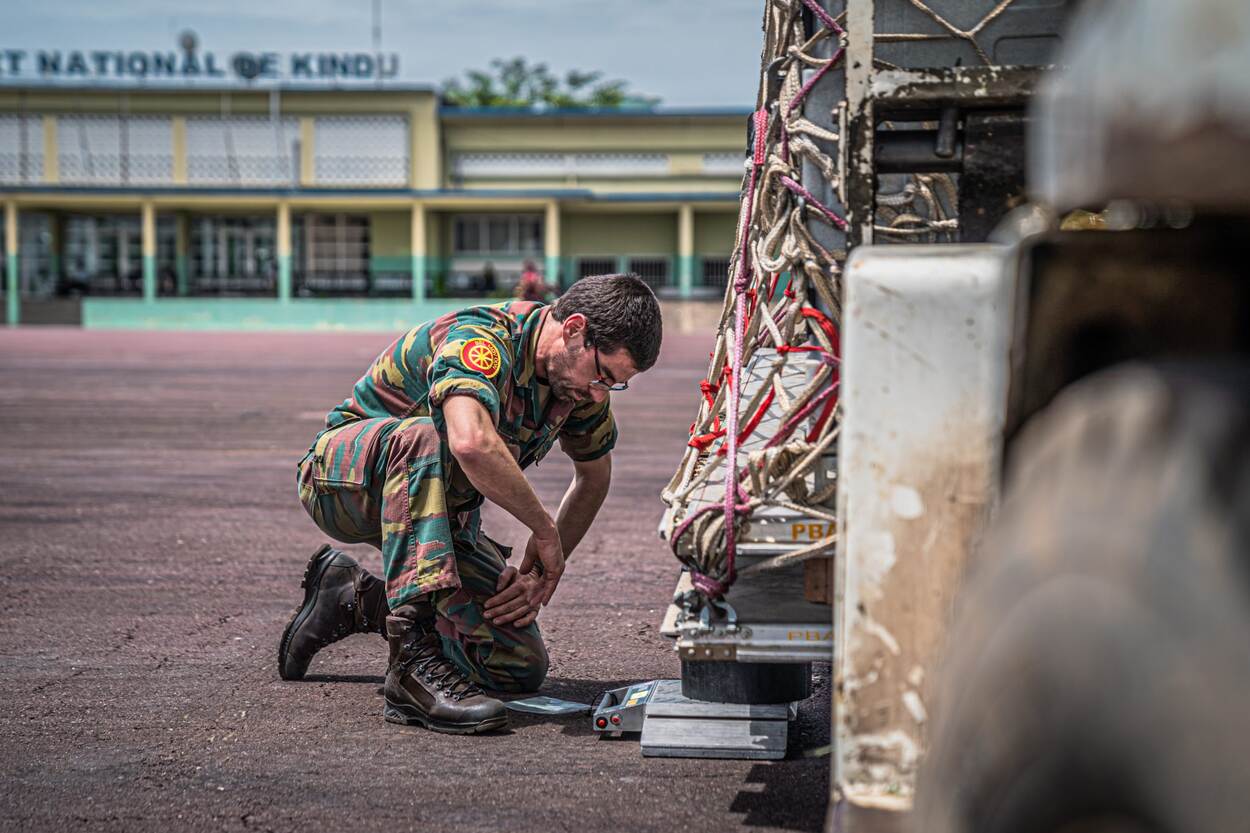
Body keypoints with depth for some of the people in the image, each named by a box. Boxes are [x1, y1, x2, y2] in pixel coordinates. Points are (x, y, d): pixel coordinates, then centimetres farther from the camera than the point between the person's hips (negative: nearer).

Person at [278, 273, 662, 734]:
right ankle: (413, 662, -42)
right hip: (344, 477, -7)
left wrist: (542, 574, -1)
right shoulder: (480, 339, -29)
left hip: (439, 511, 7)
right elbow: (472, 443, -49)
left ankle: (356, 600, 13)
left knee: (521, 666, -6)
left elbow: (594, 476, 11)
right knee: (424, 437, -41)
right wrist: (544, 530, -35)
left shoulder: (580, 372, -5)